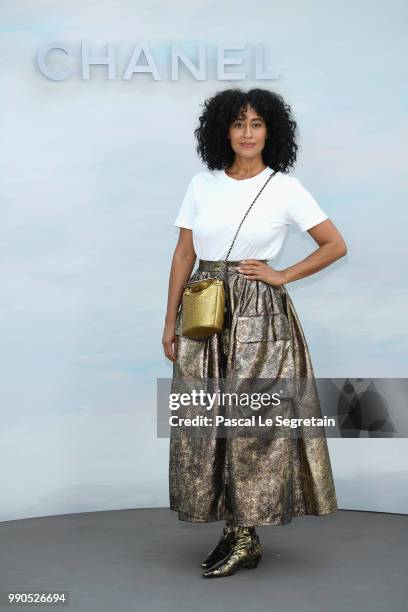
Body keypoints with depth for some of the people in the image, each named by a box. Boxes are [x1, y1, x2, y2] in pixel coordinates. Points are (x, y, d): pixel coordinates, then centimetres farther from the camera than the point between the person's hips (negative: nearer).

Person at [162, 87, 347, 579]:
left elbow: (335, 245, 2)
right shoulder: (202, 184, 7)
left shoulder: (285, 188, -1)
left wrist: (283, 276, -3)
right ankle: (231, 528, 16)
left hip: (259, 315, -3)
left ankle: (248, 538, 8)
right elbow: (183, 254, 8)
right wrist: (170, 322, 6)